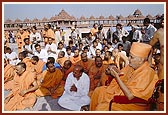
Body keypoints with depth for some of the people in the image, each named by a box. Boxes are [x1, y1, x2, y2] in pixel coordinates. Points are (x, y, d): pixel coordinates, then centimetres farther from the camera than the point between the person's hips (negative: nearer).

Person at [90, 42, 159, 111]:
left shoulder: (146, 73, -29)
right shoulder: (132, 66, -4)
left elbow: (130, 96, -32)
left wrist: (117, 77, -29)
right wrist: (116, 71, -8)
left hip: (133, 102, -9)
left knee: (102, 108, -18)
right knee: (98, 91, 7)